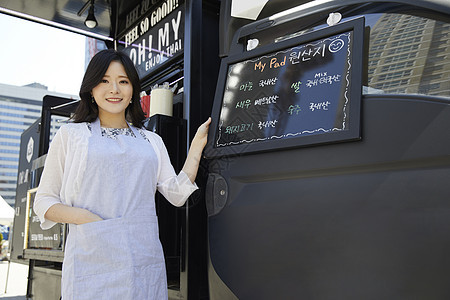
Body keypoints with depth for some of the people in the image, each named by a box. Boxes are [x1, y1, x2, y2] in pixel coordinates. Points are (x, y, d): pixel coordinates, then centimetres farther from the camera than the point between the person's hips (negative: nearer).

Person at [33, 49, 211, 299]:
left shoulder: (152, 141, 16)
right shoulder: (70, 135, 9)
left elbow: (177, 195, 8)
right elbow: (44, 201, 7)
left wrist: (197, 145, 7)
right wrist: (82, 217, -11)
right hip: (91, 259, -2)